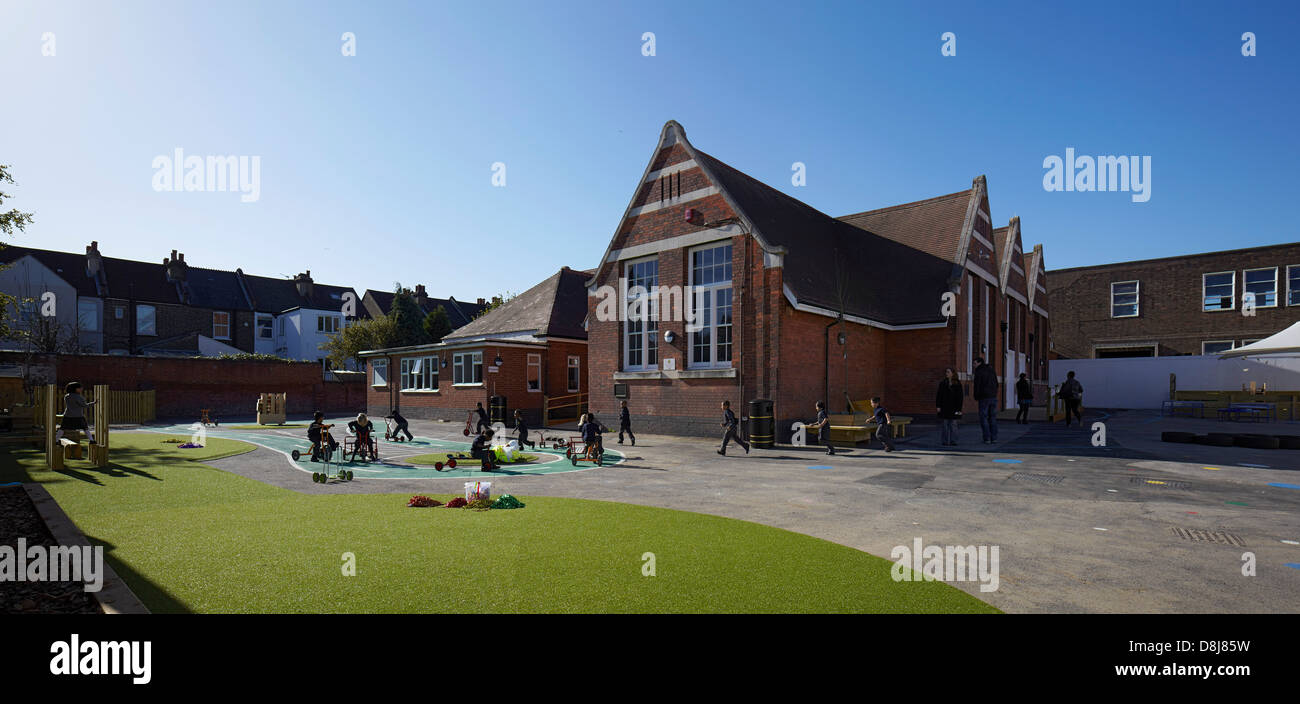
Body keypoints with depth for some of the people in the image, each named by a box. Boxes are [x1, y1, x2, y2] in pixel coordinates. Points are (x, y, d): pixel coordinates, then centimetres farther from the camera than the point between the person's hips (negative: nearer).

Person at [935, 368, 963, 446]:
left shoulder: (957, 384, 2)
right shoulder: (942, 383, 5)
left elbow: (960, 397, 1)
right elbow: (939, 395, 3)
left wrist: (959, 409, -4)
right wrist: (938, 406, -5)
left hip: (953, 408, 0)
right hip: (944, 407, 1)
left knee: (953, 424, 3)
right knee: (944, 424, 1)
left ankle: (953, 441, 9)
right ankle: (944, 441, 7)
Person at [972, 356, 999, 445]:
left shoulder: (979, 372, -10)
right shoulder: (992, 370, 11)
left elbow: (977, 386, -13)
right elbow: (996, 384, 15)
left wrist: (976, 398, 1)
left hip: (984, 398, -6)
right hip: (993, 397, 6)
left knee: (983, 418, 0)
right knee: (993, 418, 11)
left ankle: (987, 439, -4)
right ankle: (994, 438, 9)